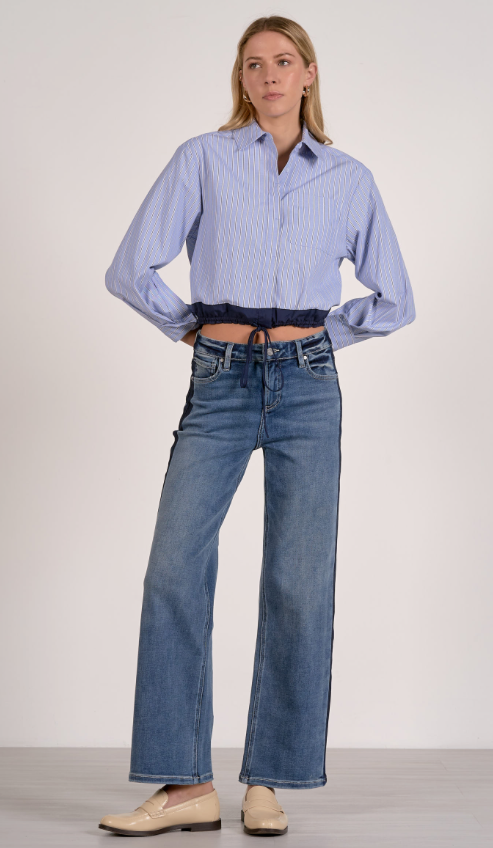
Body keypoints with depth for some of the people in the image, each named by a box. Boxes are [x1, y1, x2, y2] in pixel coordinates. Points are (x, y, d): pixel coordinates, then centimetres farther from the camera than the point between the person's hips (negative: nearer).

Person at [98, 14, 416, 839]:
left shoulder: (349, 178, 11)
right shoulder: (202, 159, 7)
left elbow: (394, 299, 17)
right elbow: (130, 269, 3)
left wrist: (316, 334, 12)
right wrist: (193, 328, 9)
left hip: (307, 386, 1)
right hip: (220, 384, 0)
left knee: (300, 583, -2)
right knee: (175, 570, -10)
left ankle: (267, 784, 10)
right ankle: (185, 785, -1)